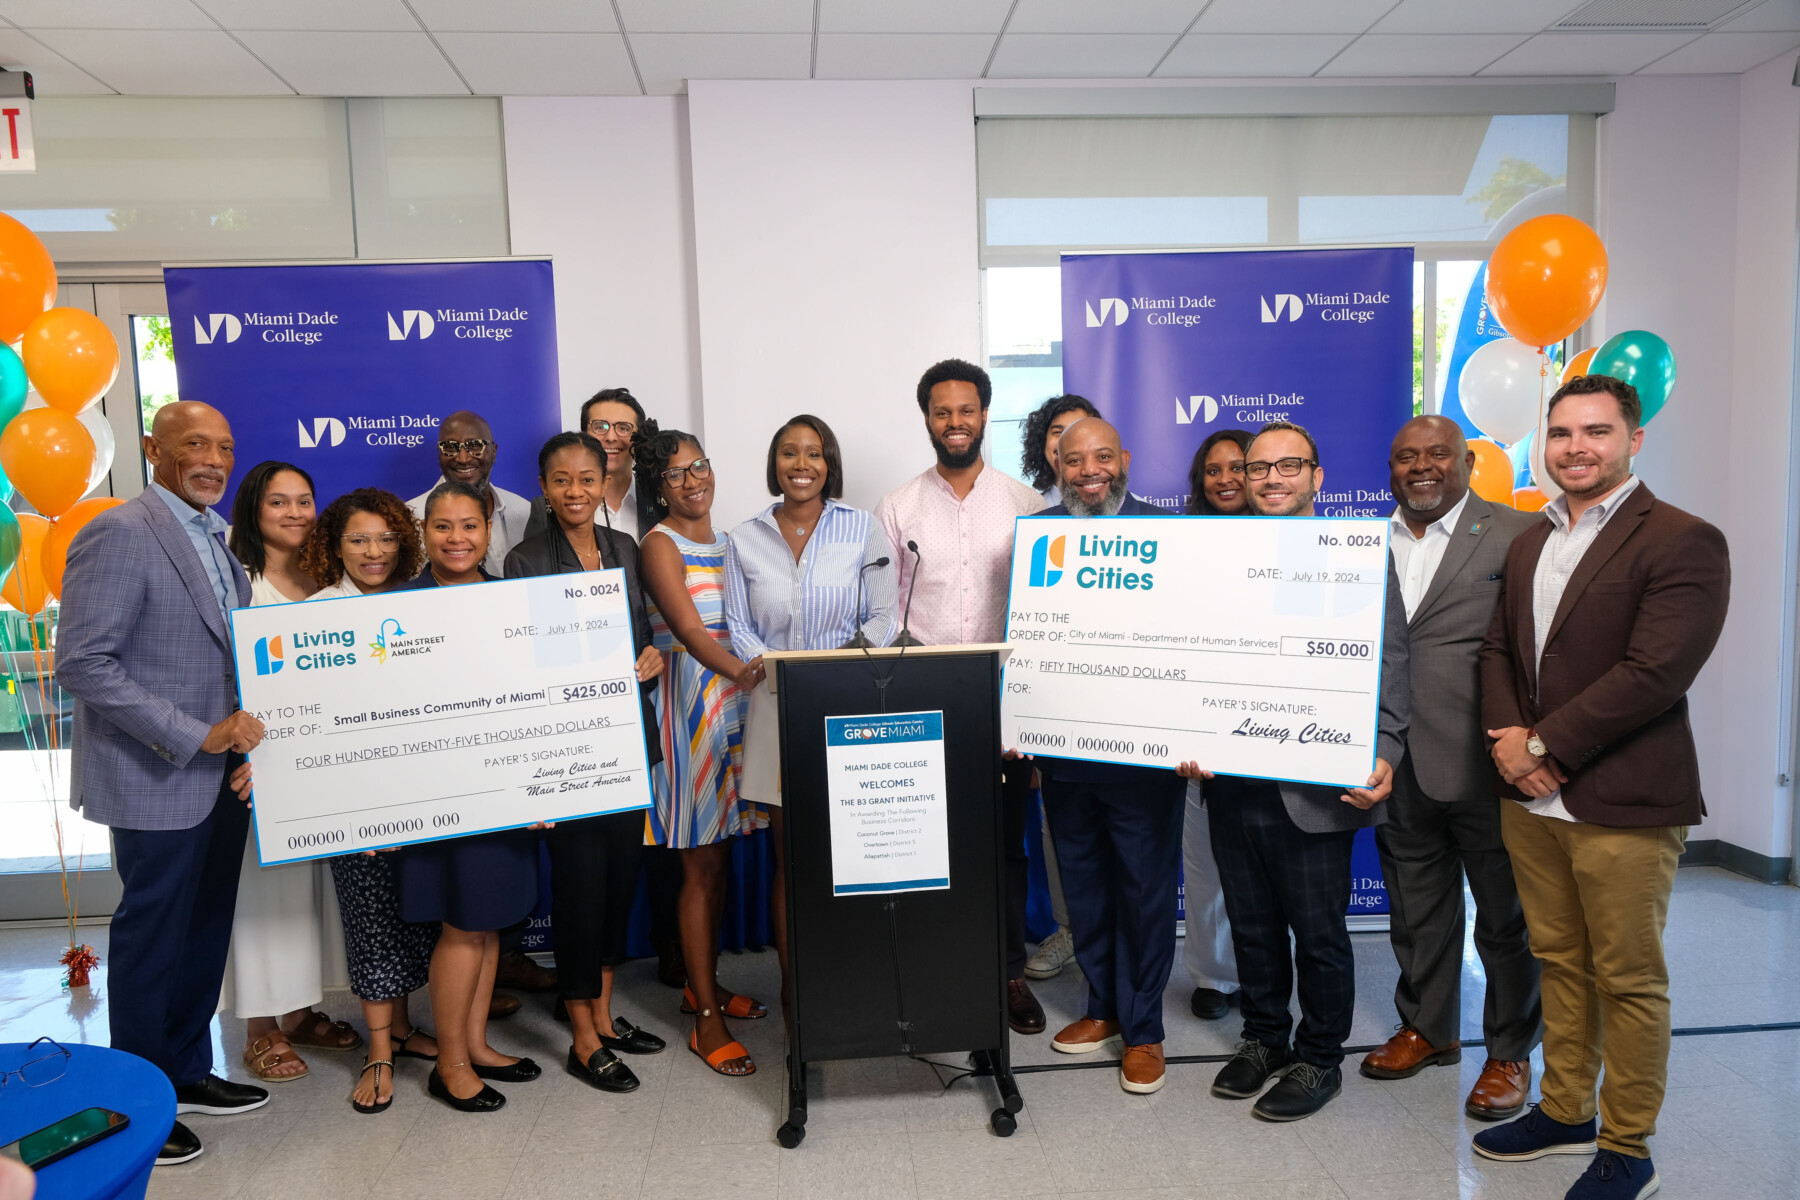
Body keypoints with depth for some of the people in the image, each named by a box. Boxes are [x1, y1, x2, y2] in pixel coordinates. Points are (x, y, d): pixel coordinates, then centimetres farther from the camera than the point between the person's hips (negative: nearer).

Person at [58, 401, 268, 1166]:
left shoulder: (217, 539, 11)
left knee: (207, 930, 17)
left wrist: (245, 747, 4)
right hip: (158, 785, -7)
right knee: (152, 937, 6)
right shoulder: (119, 534, -14)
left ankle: (189, 1073, 33)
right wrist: (197, 736, -21)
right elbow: (81, 664, -20)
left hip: (223, 777, 7)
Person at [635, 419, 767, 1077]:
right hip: (692, 701, -7)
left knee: (720, 855, 13)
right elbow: (690, 631, -18)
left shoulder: (723, 542, 16)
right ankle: (706, 1021, 5)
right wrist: (745, 672, -33)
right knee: (701, 866, -3)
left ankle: (704, 987, 27)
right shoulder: (660, 544, -5)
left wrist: (756, 677, 4)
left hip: (736, 699, 7)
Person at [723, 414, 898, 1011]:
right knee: (788, 855, 3)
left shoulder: (861, 529, 6)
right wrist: (774, 668, -12)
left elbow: (882, 618, 5)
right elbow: (739, 627, 7)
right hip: (776, 711, 1)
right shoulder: (744, 539, 9)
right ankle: (792, 988, 12)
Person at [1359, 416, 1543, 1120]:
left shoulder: (1519, 535, -4)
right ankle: (1428, 1028, 37)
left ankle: (1510, 1053, 29)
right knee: (1416, 912, 18)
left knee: (1505, 917, 10)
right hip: (1399, 767, 4)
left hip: (1483, 765, -4)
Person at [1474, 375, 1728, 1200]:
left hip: (1623, 805, -6)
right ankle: (1565, 1112, 33)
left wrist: (1541, 744, -16)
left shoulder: (1683, 543, -10)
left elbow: (1655, 673, -19)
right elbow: (1497, 650, 12)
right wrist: (1507, 742, -6)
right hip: (1529, 799, 6)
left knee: (1628, 980, 6)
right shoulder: (1529, 543, 13)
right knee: (1559, 961, 18)